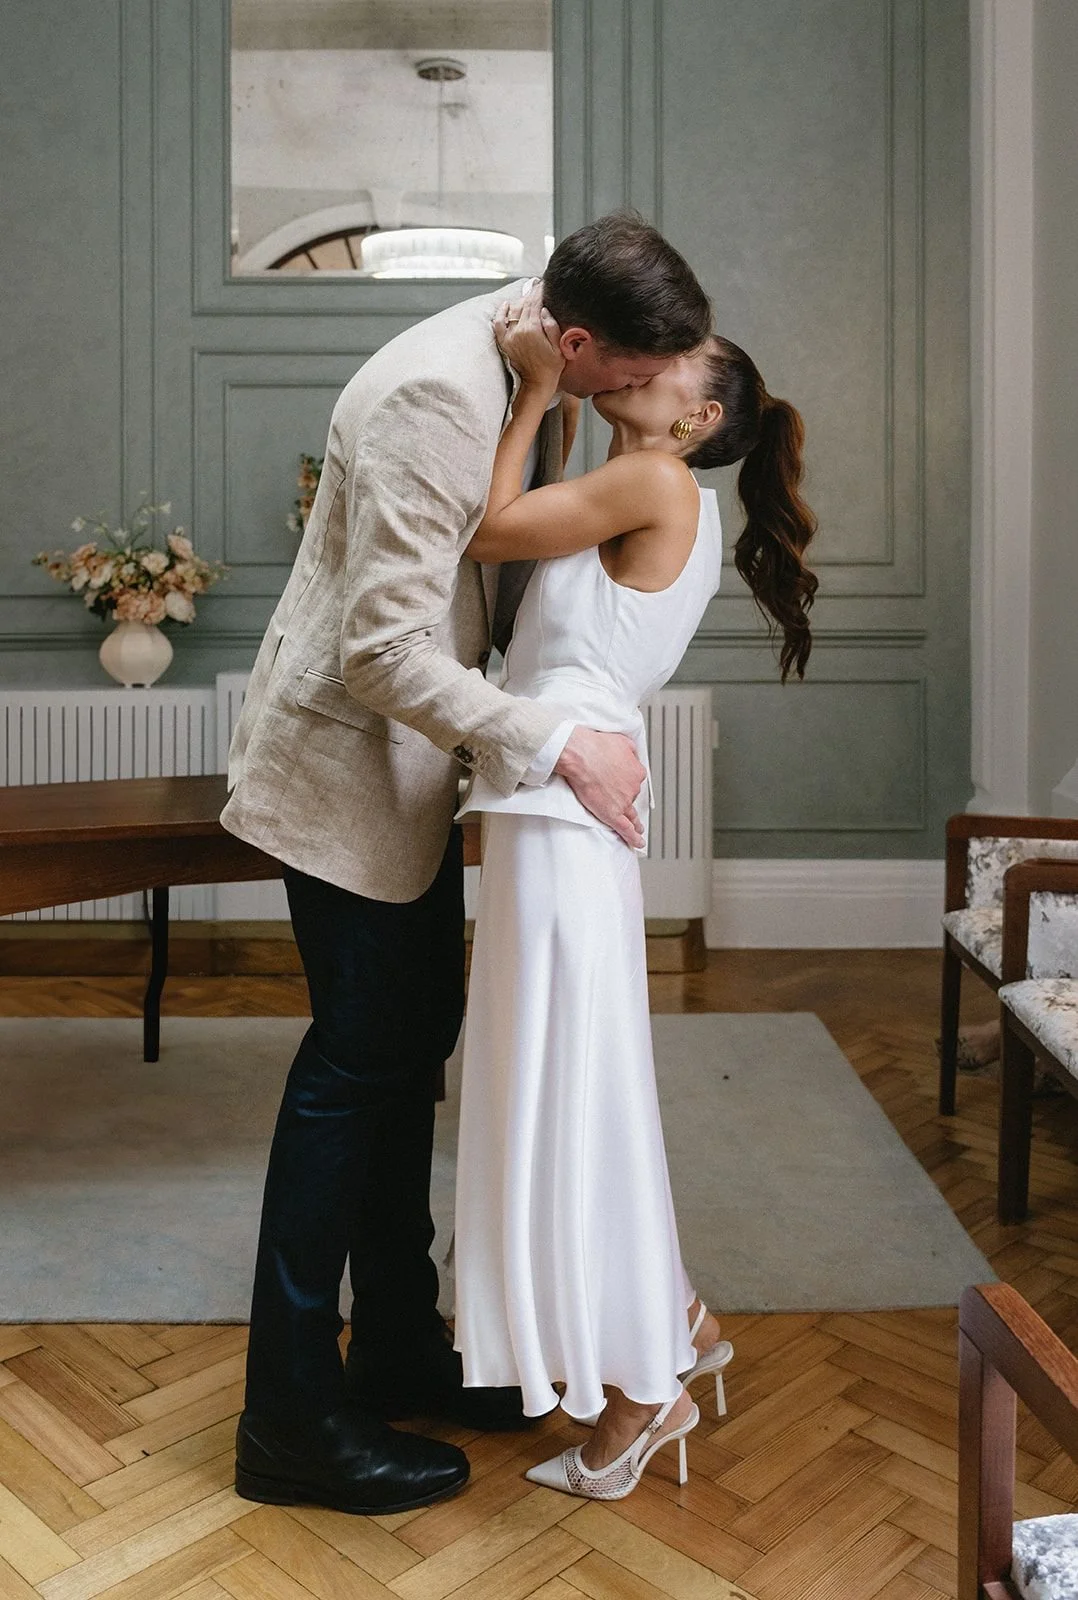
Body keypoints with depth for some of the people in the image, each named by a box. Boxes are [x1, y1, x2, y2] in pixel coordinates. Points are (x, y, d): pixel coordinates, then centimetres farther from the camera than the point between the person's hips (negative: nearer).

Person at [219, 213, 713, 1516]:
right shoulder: (434, 396, -25)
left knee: (416, 1043, 13)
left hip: (415, 757, 9)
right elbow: (384, 651, -28)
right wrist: (554, 747, -26)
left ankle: (398, 1347, 30)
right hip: (348, 759, -9)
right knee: (355, 1062, -3)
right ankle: (291, 1418, 15)